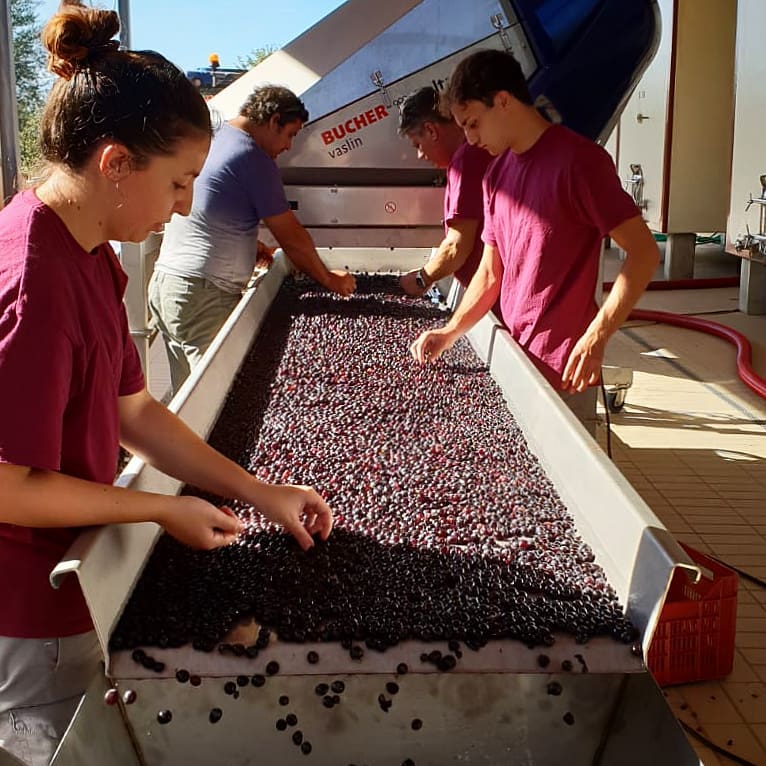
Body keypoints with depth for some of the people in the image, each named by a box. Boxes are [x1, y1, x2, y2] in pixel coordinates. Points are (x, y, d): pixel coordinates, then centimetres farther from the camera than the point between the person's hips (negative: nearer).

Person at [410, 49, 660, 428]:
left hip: (564, 370, -7)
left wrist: (595, 338, -21)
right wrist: (451, 332, 3)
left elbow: (643, 253, -14)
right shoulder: (496, 174, 12)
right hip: (515, 360, 7)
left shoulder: (578, 159, -11)